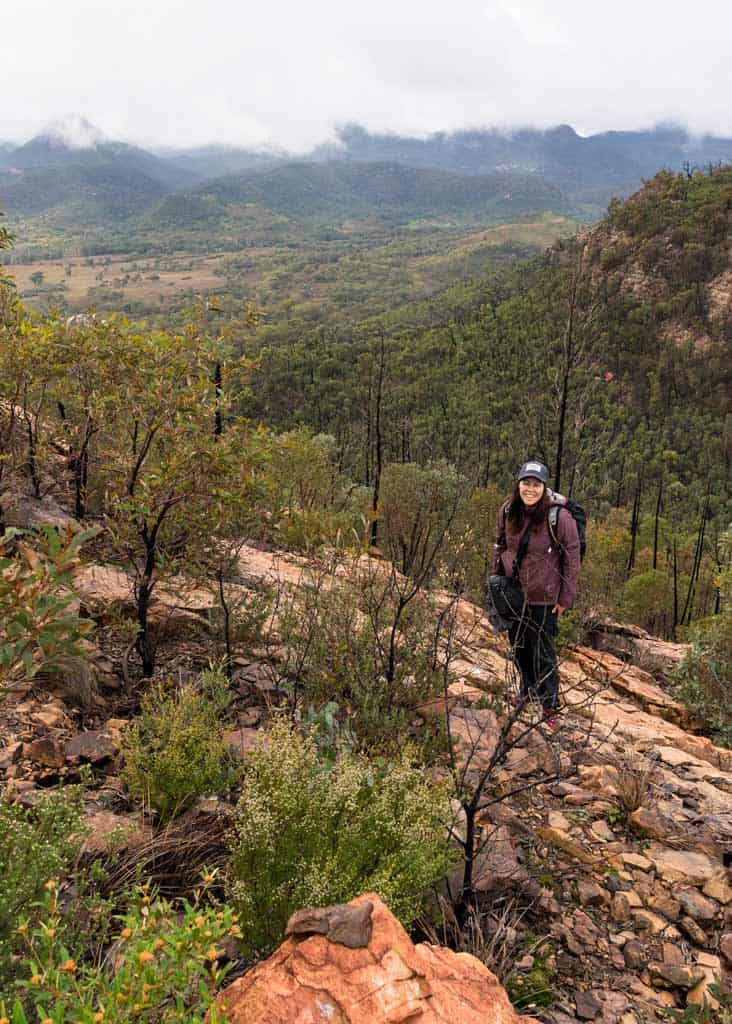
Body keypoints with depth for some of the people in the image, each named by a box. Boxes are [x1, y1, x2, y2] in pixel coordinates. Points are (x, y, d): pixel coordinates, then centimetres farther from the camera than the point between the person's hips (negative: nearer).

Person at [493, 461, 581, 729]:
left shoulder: (559, 517, -19)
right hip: (512, 593, 5)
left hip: (543, 597, -5)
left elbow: (572, 559, -13)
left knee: (543, 653, 5)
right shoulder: (507, 512, -5)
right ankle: (527, 690, 42)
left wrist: (566, 598, -10)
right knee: (518, 645, 20)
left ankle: (550, 705, 23)